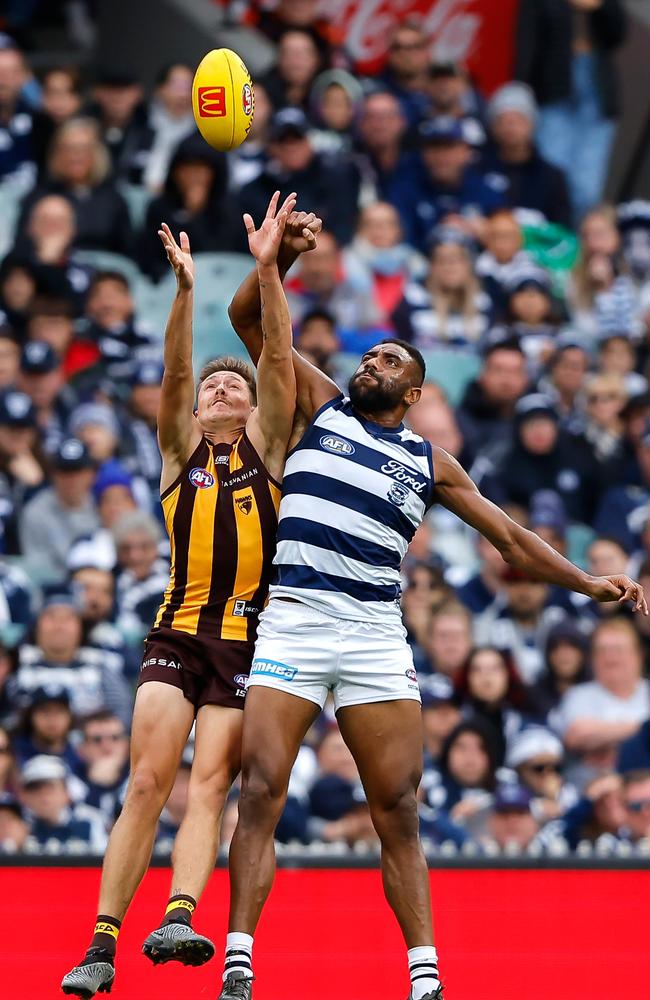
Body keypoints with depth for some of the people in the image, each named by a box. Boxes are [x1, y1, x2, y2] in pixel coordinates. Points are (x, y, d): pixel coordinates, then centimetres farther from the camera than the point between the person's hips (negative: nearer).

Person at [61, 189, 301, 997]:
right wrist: (184, 288, -16)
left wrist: (267, 271, -11)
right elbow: (173, 370, -1)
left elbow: (278, 357, 1)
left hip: (247, 637, 0)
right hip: (177, 633, 1)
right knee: (146, 782, -9)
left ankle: (179, 917, -29)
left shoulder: (266, 447, 12)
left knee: (209, 785, -11)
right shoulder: (179, 450, 14)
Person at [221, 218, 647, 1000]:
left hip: (375, 636, 2)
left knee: (398, 810, -1)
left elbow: (510, 538, 21)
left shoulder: (429, 463, 17)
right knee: (260, 792, -12)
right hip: (291, 622, -2)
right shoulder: (318, 407, 14)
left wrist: (586, 583, 12)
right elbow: (248, 319, 11)